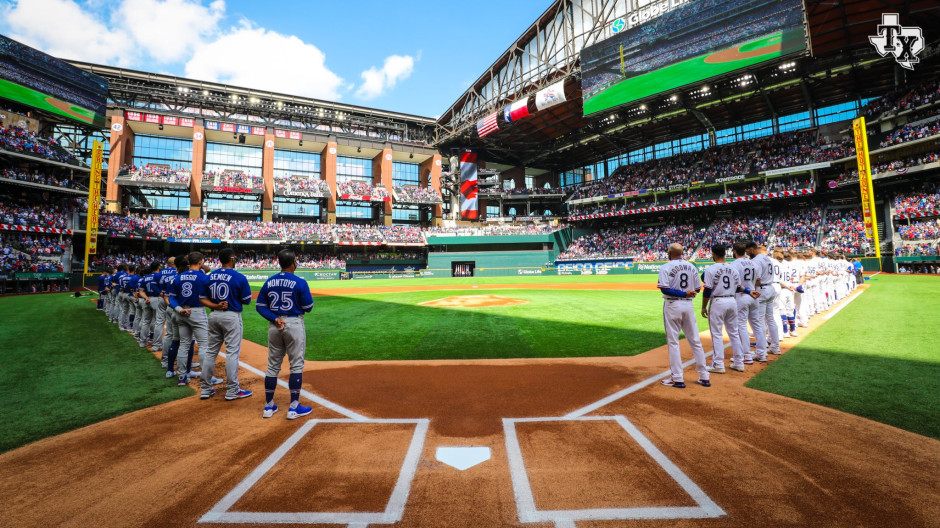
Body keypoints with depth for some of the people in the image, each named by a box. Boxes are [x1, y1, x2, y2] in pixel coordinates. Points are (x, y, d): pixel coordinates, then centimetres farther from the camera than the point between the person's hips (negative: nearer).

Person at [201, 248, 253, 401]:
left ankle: (206, 389, 22)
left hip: (213, 315, 6)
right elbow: (247, 300, -6)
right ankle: (232, 391, 5)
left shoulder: (210, 276, 5)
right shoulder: (239, 277, -12)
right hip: (231, 316, -6)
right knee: (232, 352, 0)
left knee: (211, 351, 14)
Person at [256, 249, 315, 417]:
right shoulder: (299, 282, -12)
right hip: (294, 324, -5)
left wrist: (274, 319, -5)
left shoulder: (269, 282, 4)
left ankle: (268, 406, 23)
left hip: (274, 326, 5)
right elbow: (308, 307, -9)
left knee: (273, 365, 14)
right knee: (296, 365, 4)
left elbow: (260, 305, 2)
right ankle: (294, 408, 7)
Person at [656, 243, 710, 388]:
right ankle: (704, 377, 18)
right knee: (695, 341, 12)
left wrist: (683, 293, -15)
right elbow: (697, 288, 9)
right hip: (688, 305, 5)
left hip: (672, 305, -5)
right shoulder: (692, 266, 8)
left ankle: (677, 379, 3)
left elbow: (664, 288, -19)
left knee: (673, 342, 1)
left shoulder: (666, 267, -9)